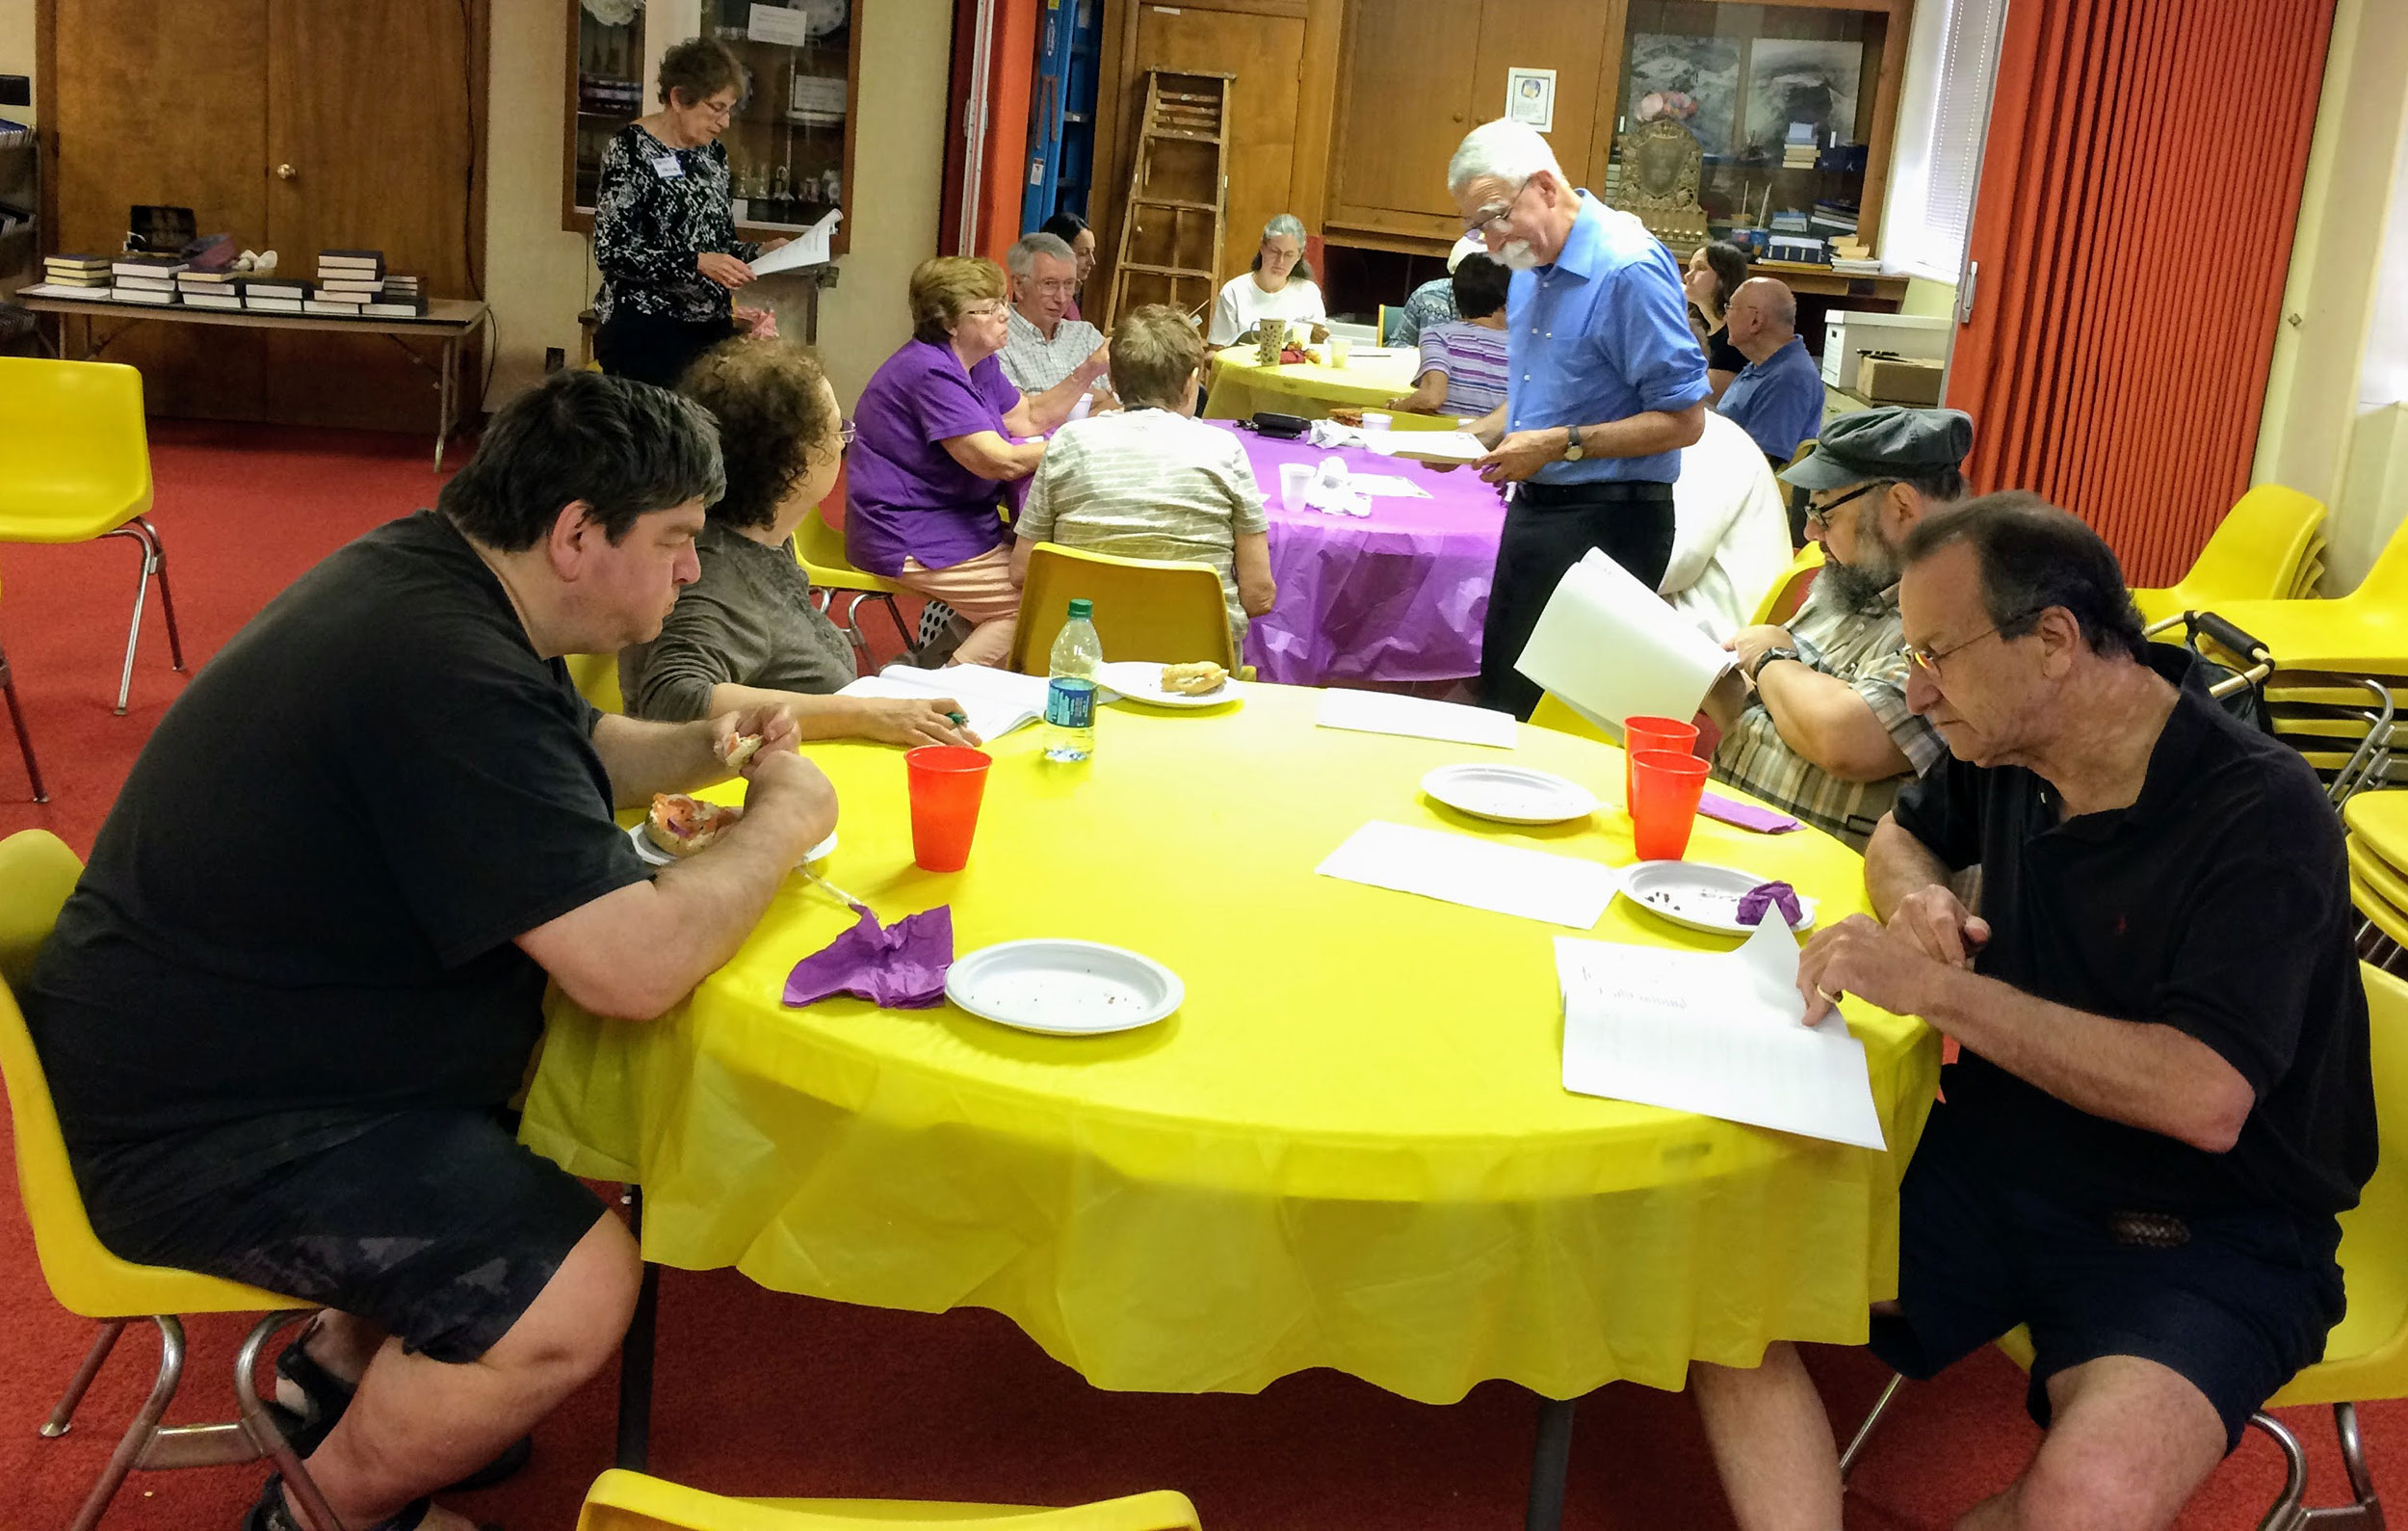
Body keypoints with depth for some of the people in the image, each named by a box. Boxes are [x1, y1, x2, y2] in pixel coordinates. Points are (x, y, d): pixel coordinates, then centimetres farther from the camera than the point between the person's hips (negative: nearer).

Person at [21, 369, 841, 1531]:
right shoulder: (444, 671, -29)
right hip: (204, 1129, -11)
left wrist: (695, 747, 2)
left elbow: (565, 754, 23)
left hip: (239, 1035, 11)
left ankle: (343, 1362, 22)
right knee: (576, 1294, -20)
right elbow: (635, 966, -31)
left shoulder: (433, 580, 3)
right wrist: (777, 822, -13)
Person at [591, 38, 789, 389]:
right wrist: (697, 263, -22)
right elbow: (612, 251, -14)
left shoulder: (713, 152, 13)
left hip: (712, 329, 6)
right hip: (645, 333, -6)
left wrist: (760, 252, 2)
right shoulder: (630, 150, -7)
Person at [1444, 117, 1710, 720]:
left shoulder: (1630, 268, -18)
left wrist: (1563, 443, -22)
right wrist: (1475, 436, 4)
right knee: (1502, 688, 15)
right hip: (1535, 507, 9)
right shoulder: (1531, 266, 10)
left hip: (1606, 521, -9)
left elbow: (1682, 419, -18)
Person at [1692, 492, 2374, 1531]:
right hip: (1994, 1162, 6)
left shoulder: (2261, 813, -18)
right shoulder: (2002, 749, 3)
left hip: (2200, 1237, -6)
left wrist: (1938, 988, -25)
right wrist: (1920, 899, 1)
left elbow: (2203, 1099, -28)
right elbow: (1904, 835, 27)